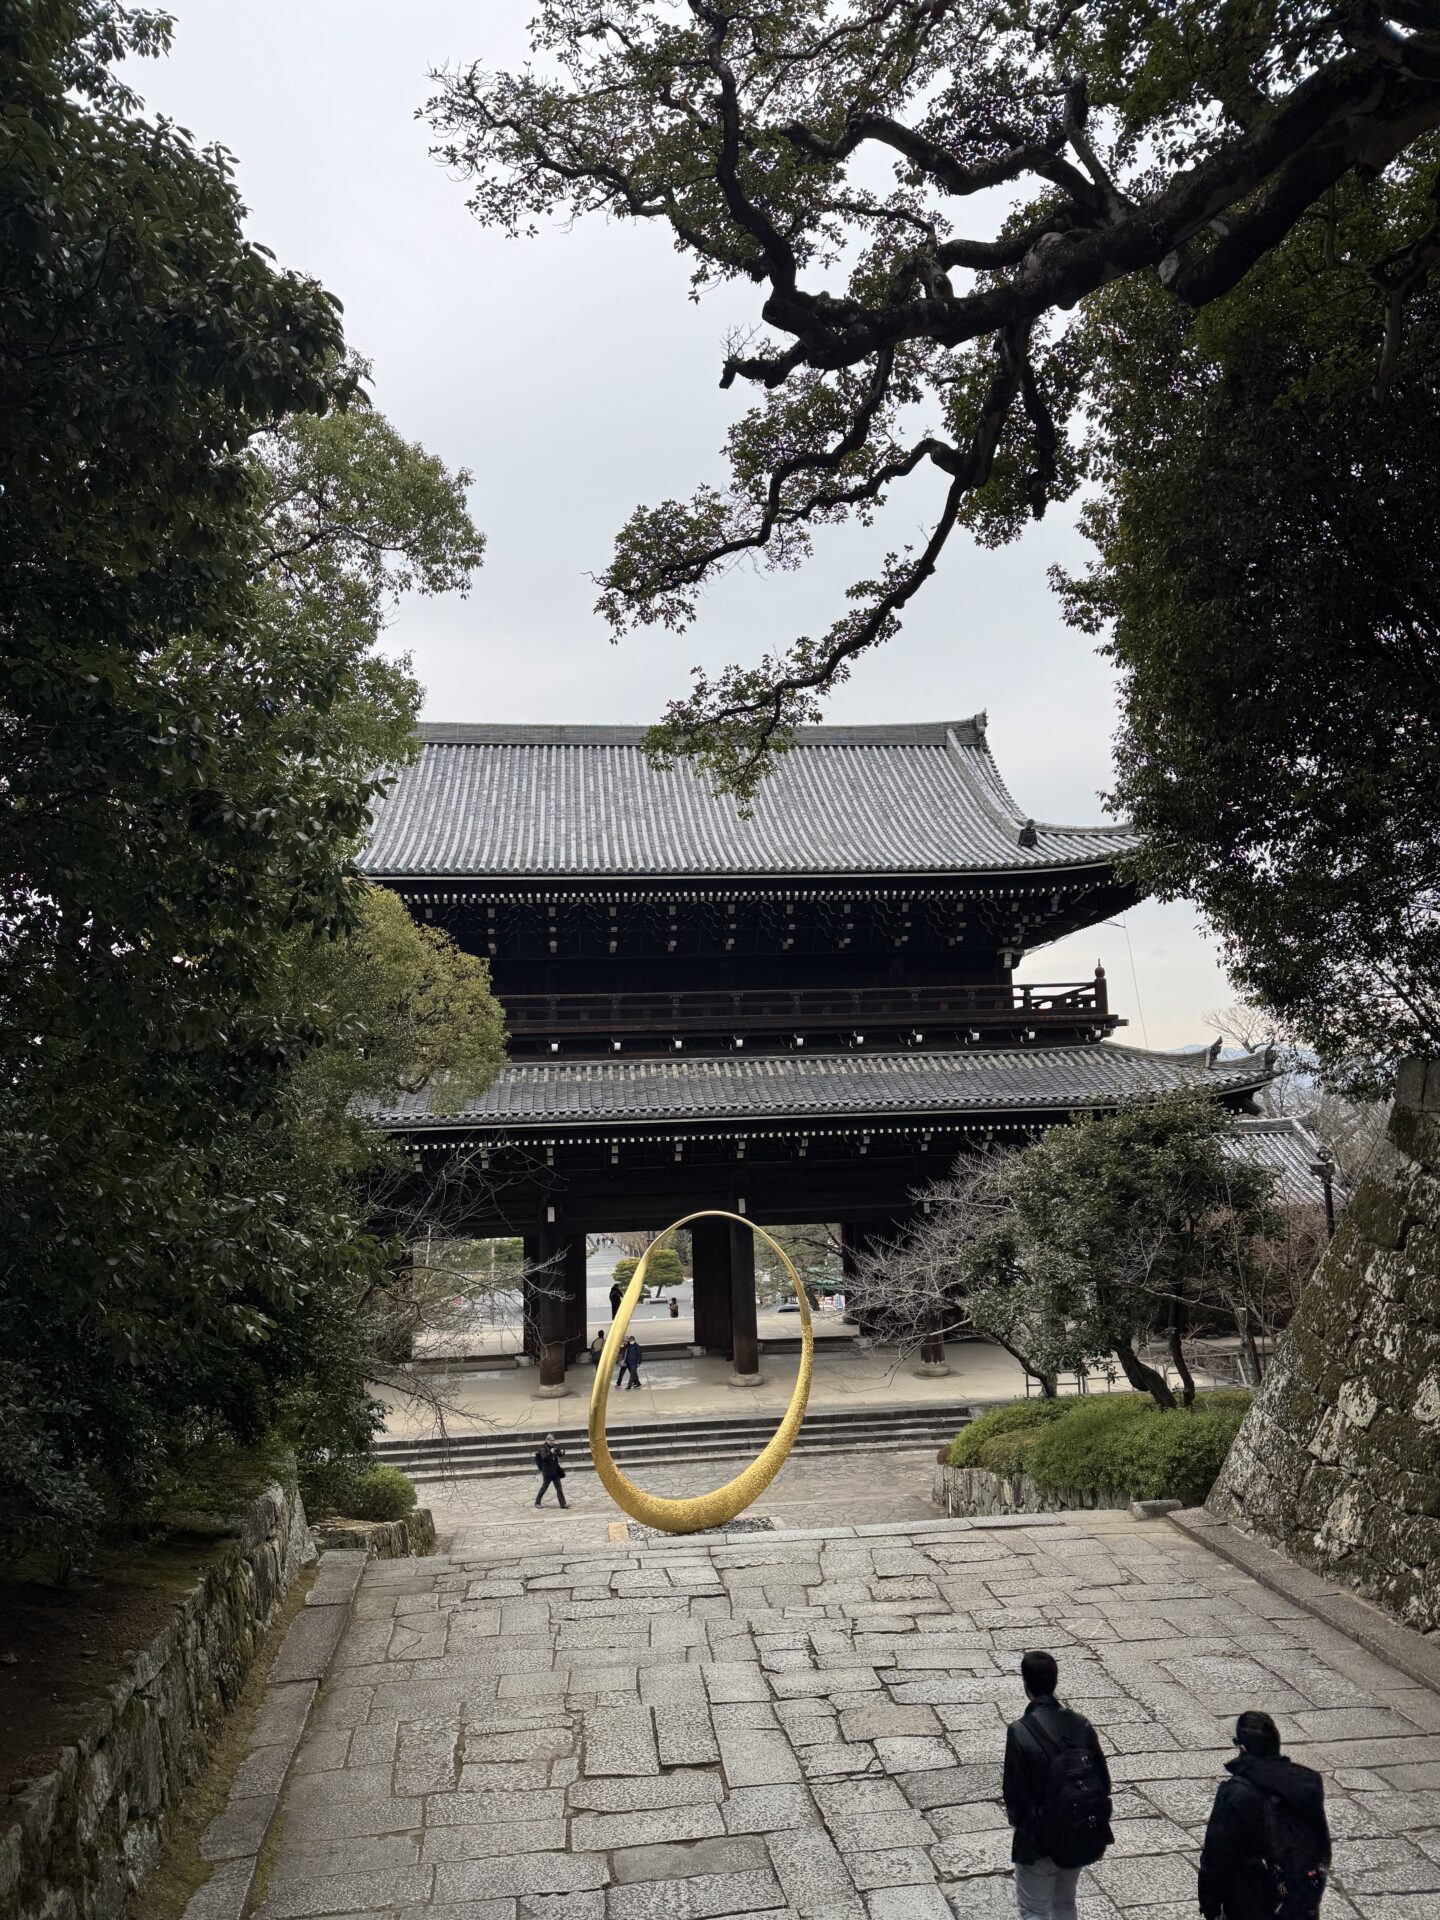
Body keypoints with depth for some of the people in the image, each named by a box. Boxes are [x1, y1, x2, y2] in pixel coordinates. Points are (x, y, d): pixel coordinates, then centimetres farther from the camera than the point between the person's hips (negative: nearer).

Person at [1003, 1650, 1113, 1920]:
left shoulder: (1019, 1732, -22)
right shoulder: (1081, 1725, -8)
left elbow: (1015, 1789, -16)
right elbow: (1103, 1779, -2)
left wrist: (1020, 1823, 4)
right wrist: (1093, 1819, 12)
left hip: (1040, 1839, -5)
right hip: (1081, 1835, 5)